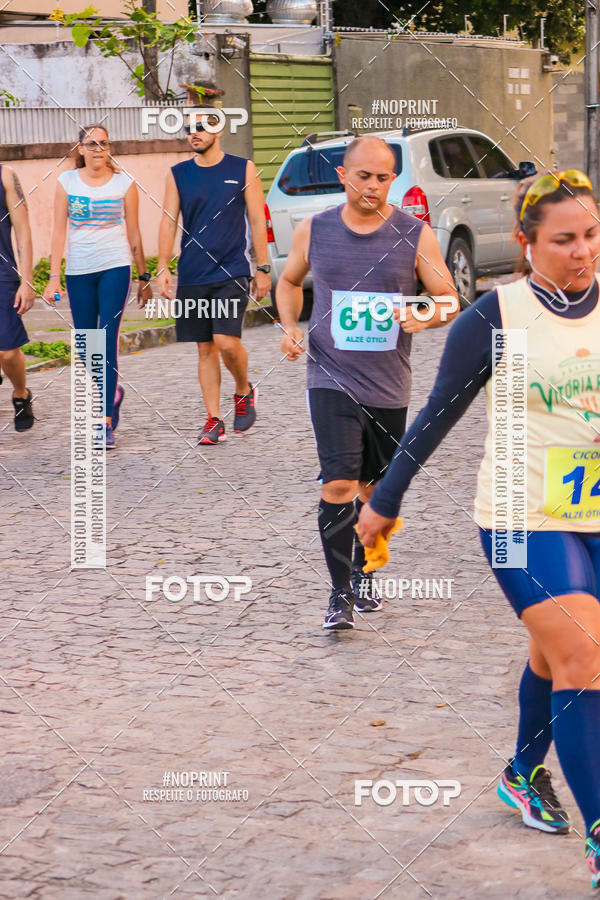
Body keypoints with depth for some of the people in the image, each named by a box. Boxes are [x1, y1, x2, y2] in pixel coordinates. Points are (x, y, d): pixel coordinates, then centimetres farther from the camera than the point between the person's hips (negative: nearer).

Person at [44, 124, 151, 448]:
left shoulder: (124, 183, 2)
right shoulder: (67, 182, 5)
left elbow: (133, 233, 7)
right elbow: (59, 231, 4)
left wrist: (144, 276, 9)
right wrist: (54, 277, -2)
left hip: (115, 267, -2)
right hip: (78, 271, 3)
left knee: (109, 340, -12)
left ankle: (107, 423, -12)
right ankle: (112, 392, 37)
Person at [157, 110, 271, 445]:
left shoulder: (243, 169, 2)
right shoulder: (178, 175, 8)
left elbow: (258, 221, 3)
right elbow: (169, 222, 5)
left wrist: (263, 269, 0)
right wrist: (163, 268, -6)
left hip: (232, 273, -3)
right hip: (192, 276, 3)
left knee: (226, 342, -15)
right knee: (205, 348, 5)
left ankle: (244, 392, 13)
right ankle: (214, 420, 11)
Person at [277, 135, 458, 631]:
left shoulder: (415, 235, -3)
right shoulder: (314, 231, 0)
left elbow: (450, 300, 0)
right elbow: (290, 281, 19)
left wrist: (426, 317, -22)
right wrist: (290, 328, 2)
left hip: (389, 386, 1)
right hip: (332, 380, -1)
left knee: (374, 487, 15)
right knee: (339, 483, -14)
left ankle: (362, 573, 37)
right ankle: (340, 594, -6)